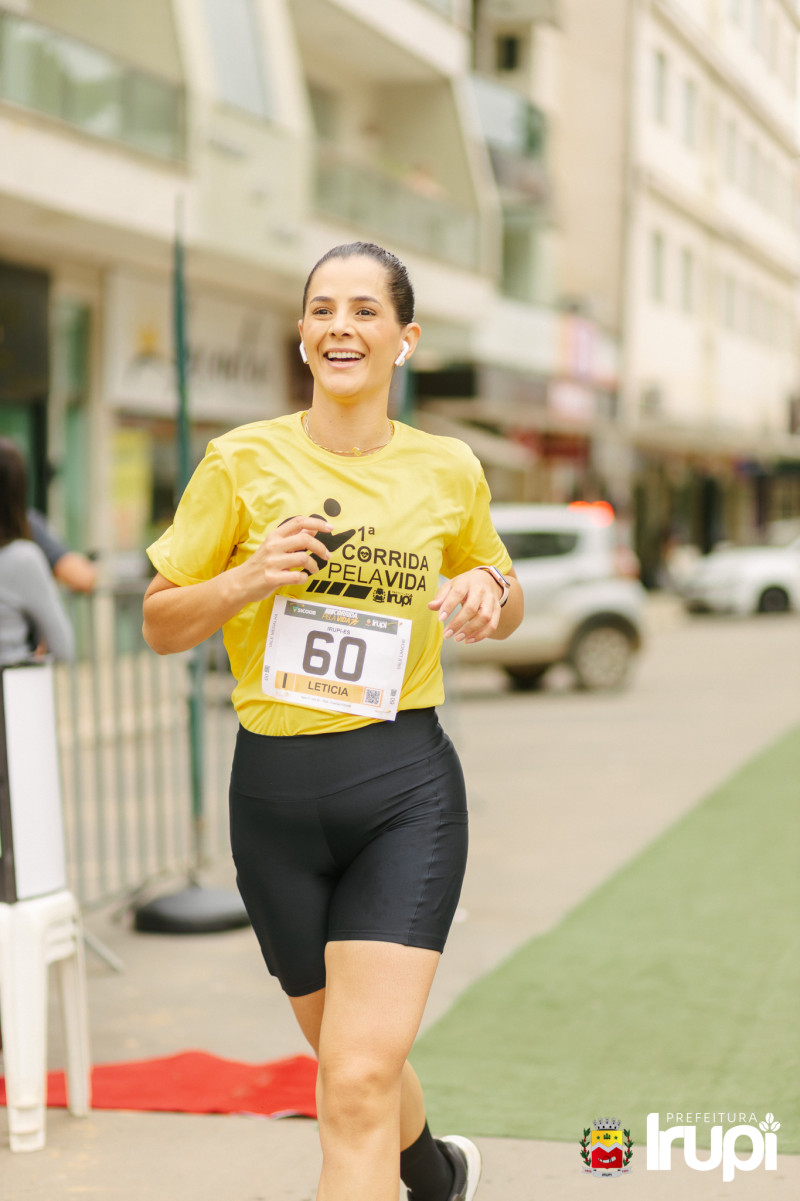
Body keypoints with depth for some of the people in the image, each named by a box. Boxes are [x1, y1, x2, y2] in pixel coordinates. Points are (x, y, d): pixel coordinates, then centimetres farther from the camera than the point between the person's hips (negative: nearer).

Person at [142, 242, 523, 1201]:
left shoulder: (451, 471, 3)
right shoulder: (243, 461, -1)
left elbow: (504, 607, 19)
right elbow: (159, 624, 3)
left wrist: (490, 589, -4)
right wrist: (250, 578, -15)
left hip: (406, 789, -1)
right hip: (274, 790, 1)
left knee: (359, 1082, -13)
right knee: (346, 1051, 18)